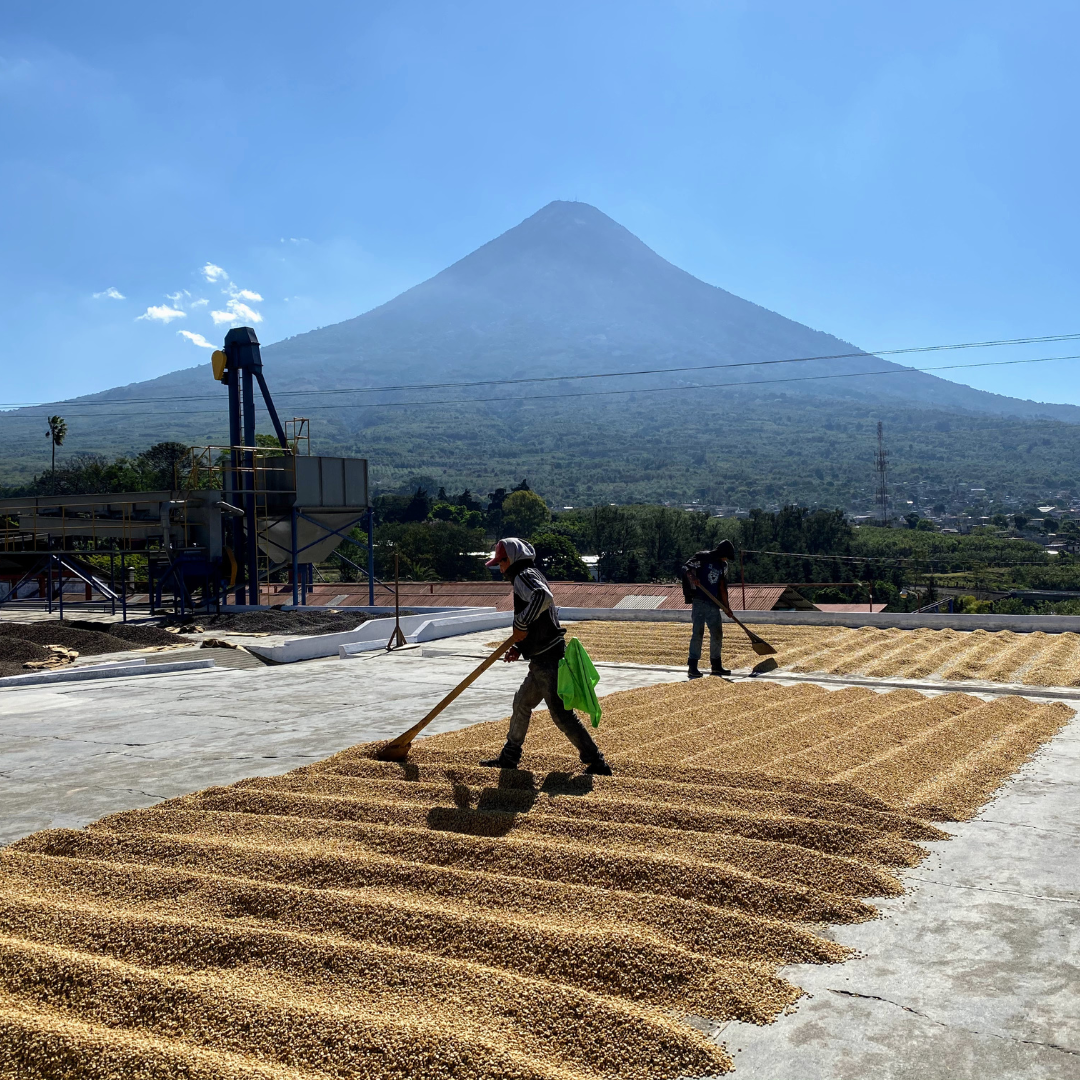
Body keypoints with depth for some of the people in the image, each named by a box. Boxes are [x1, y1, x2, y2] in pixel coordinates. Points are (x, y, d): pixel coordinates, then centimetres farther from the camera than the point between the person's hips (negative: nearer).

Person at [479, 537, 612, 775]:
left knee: (561, 713, -9)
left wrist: (520, 624, -26)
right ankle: (509, 757, 33)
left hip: (548, 659, -11)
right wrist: (518, 647, 12)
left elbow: (544, 596, -34)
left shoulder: (524, 575, -10)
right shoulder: (529, 577, 21)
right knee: (522, 703, 20)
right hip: (542, 659, 11)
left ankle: (596, 763, -5)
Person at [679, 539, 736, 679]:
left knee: (717, 633, 9)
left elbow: (723, 587, 20)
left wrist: (726, 606, 17)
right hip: (699, 601, -7)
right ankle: (692, 666, -6)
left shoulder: (723, 566, 15)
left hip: (714, 604, 7)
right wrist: (692, 578, -29)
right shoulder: (702, 558, -4)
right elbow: (686, 568, -9)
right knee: (698, 632, -9)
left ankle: (716, 665, 21)